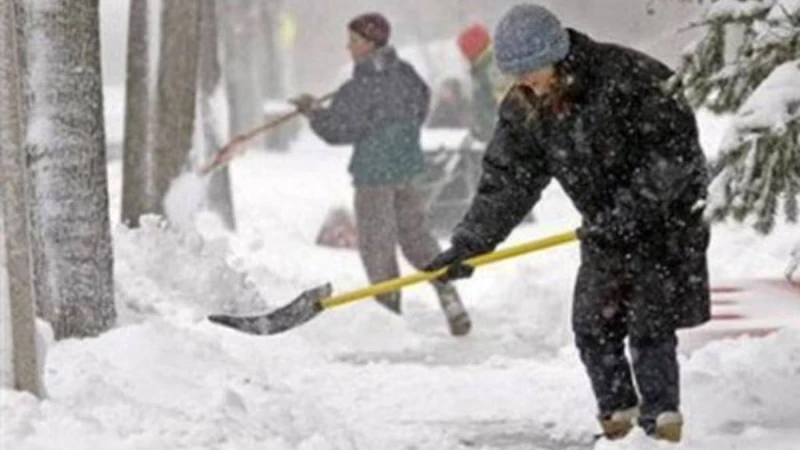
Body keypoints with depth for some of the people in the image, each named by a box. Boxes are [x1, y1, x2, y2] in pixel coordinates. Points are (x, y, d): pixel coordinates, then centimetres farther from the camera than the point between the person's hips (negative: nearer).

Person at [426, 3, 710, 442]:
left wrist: (628, 211, -28)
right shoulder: (523, 110, -5)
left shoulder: (626, 76, -25)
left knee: (650, 324, -8)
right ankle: (617, 412, 18)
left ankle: (662, 418, 2)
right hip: (606, 229, 6)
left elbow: (676, 147, -25)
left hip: (666, 213, -6)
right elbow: (506, 180, -2)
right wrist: (468, 244, -12)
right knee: (593, 324, 3)